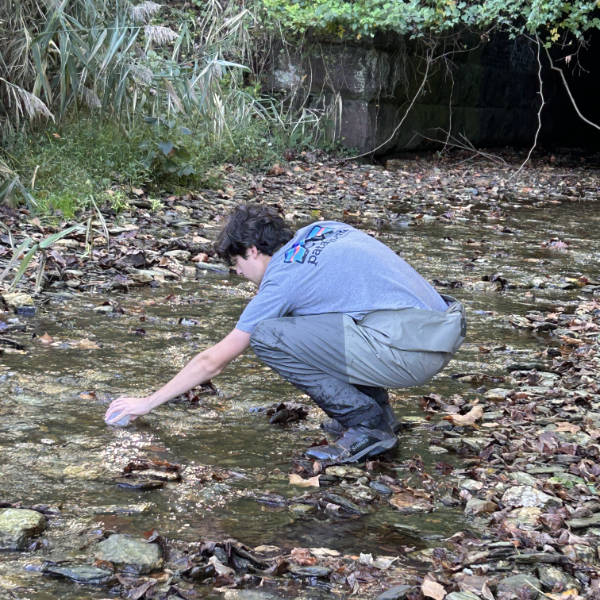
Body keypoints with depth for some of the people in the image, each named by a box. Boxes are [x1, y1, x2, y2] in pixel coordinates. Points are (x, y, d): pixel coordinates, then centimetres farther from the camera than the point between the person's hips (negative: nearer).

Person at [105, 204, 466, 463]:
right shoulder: (323, 229, 17)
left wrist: (148, 403, 14)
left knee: (267, 337, -6)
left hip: (408, 352, -9)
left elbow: (213, 361, 4)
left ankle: (367, 426, -5)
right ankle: (377, 409, 19)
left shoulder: (281, 281, -1)